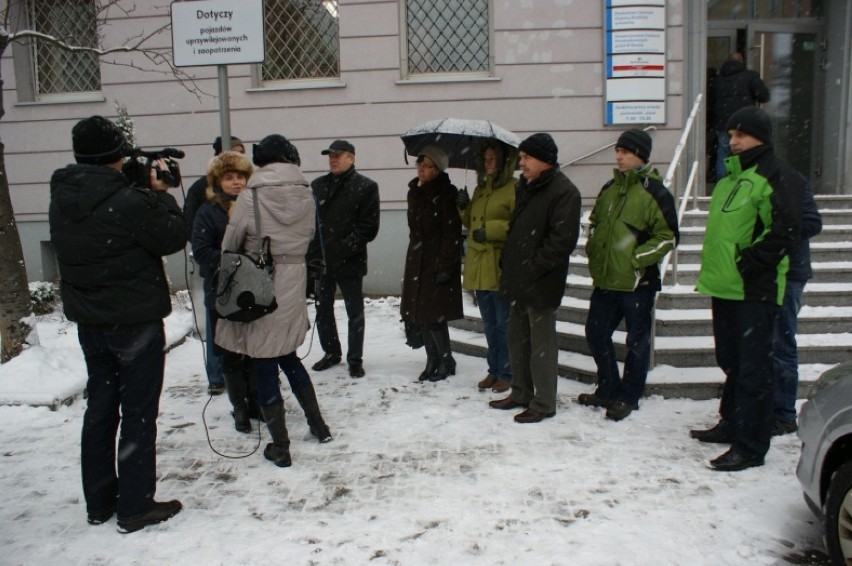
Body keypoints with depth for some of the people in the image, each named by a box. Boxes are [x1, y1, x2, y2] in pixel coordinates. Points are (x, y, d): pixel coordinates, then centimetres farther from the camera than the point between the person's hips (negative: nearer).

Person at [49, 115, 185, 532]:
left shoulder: (61, 201, 1)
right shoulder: (129, 202, -23)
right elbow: (174, 237, -12)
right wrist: (160, 192, -2)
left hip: (89, 322, 7)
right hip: (137, 322, -7)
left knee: (99, 408, 17)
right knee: (138, 413, 4)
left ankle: (99, 503, 29)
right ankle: (135, 507, 13)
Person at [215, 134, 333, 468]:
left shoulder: (251, 197, -13)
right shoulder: (306, 197, -2)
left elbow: (230, 245, -5)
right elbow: (308, 237, 2)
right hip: (293, 284, 5)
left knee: (265, 367, 5)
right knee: (288, 357, 23)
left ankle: (280, 448, 11)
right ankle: (318, 424, 29)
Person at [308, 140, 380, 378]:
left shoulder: (366, 186, -3)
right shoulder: (318, 185, 10)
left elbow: (369, 227, -9)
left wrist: (344, 248, -18)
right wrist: (312, 251, -5)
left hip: (350, 262, -5)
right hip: (320, 260, 5)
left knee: (355, 312, 6)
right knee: (323, 309, 15)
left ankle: (355, 359, 18)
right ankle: (331, 352, 32)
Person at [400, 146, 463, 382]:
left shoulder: (446, 194, -12)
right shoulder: (414, 192, 12)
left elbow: (452, 234, -16)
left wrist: (445, 267, -20)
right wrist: (413, 257, 18)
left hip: (438, 263, -7)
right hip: (417, 260, 8)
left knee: (433, 315, -7)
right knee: (420, 313, 8)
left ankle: (446, 361, 10)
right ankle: (432, 361, 20)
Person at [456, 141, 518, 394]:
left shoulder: (514, 188, -8)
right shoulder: (480, 189, 17)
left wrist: (491, 230, -19)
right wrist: (464, 208, 5)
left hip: (501, 268, -7)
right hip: (478, 267, 8)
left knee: (504, 324, 1)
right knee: (490, 324, 15)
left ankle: (507, 373, 13)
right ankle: (494, 370, 26)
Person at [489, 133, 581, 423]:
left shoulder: (563, 192, -13)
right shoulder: (524, 187, 14)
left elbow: (562, 240, -20)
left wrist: (533, 269, -19)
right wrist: (508, 266, 13)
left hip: (541, 283, -9)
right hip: (518, 280, 9)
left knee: (541, 343, 1)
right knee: (516, 337, 16)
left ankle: (544, 403, 13)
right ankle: (521, 393, 31)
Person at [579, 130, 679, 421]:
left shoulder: (655, 192, -9)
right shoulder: (610, 188, 12)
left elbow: (668, 237, -10)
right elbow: (594, 222, 24)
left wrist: (636, 258, -16)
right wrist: (593, 250, 10)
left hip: (637, 282, -7)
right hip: (605, 279, 7)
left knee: (637, 341, 6)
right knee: (596, 334, 13)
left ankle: (628, 397, 20)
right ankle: (608, 390, 29)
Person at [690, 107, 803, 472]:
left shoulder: (778, 176, -10)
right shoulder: (731, 175, 18)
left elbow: (785, 232, -18)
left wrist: (747, 263, -18)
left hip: (755, 291, -9)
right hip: (725, 288, 9)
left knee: (752, 368, -4)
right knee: (730, 361, 19)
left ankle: (750, 447, 2)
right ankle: (732, 424, 33)